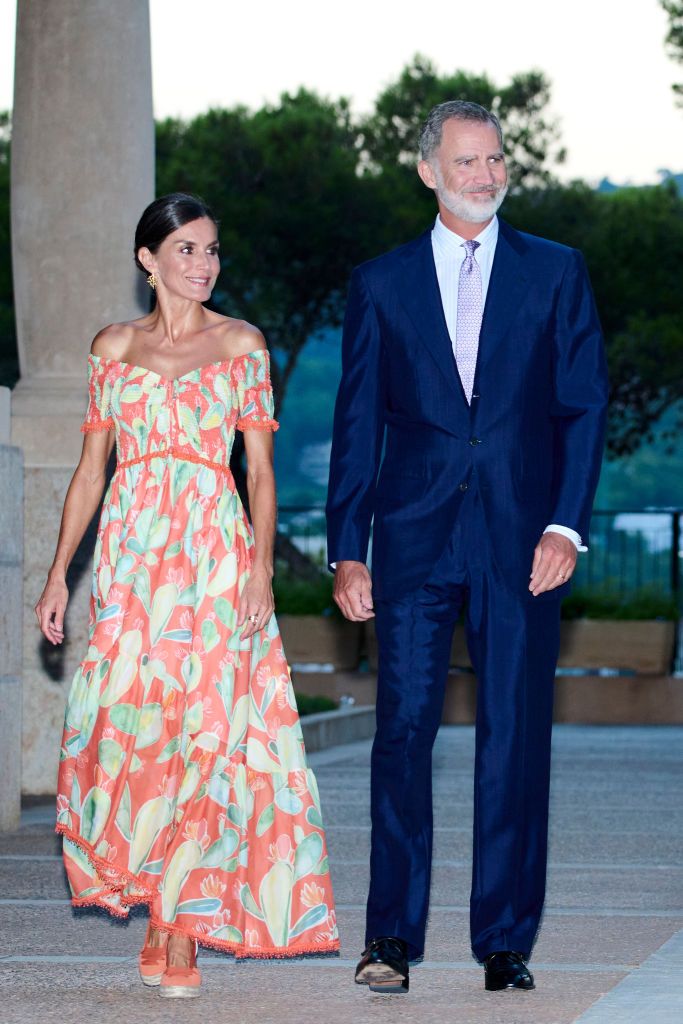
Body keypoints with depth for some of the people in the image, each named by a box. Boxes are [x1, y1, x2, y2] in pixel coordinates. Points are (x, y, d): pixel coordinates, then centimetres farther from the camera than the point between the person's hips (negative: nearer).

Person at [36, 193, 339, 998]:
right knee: (129, 722, -4)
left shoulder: (242, 345, 6)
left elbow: (261, 465, 3)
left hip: (213, 553, -2)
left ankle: (184, 929, -2)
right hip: (130, 552, 2)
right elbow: (92, 465, 12)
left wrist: (262, 568, -9)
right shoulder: (114, 348, 11)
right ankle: (160, 907, 14)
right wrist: (58, 575, 7)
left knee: (203, 728, -7)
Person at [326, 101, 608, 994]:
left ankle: (506, 942, 8)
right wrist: (347, 549, 1)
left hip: (521, 542, 0)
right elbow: (357, 422, 9)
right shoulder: (381, 283, 10)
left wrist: (567, 522, -7)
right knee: (404, 728, -6)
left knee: (516, 739, 0)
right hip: (414, 540, 0)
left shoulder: (555, 273, 9)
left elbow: (583, 405, 5)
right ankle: (393, 936, 0)